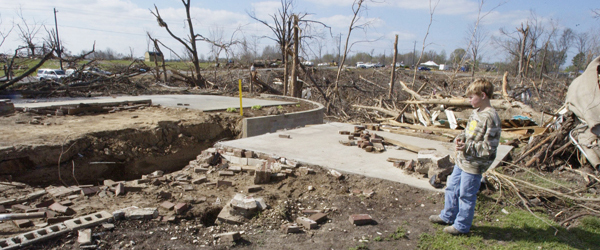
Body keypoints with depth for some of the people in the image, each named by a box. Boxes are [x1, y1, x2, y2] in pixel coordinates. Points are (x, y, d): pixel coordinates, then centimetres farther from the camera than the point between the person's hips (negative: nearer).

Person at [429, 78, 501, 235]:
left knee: (466, 195, 5)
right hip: (462, 160, 9)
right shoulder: (476, 113, 8)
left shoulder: (490, 118, -21)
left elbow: (489, 147, -22)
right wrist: (460, 138, 0)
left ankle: (462, 226, 23)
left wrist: (467, 147, -25)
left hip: (473, 165, -9)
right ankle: (448, 216, 39)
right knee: (452, 188, 21)